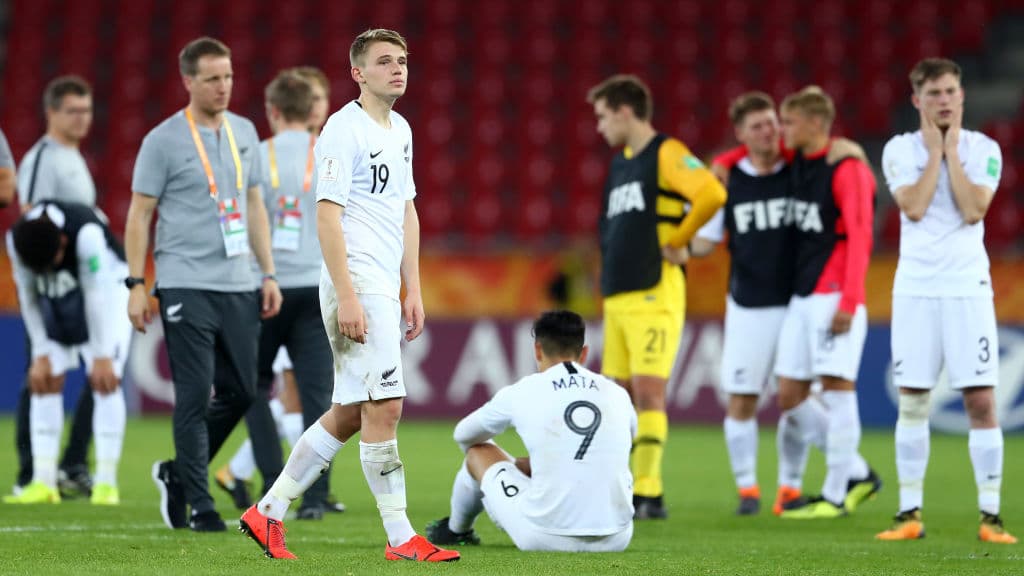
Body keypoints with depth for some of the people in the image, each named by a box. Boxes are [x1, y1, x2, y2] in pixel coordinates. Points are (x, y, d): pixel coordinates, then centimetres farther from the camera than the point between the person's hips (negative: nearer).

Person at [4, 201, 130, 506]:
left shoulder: (86, 234, -36)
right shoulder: (16, 239, -22)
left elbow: (96, 294, -29)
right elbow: (28, 297, -10)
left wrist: (102, 356, -24)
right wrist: (41, 355, -9)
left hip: (106, 286, -4)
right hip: (57, 296, 5)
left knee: (104, 379, -16)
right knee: (44, 381, -5)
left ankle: (106, 483, -16)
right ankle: (43, 483, -4)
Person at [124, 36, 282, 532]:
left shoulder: (244, 133, 12)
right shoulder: (164, 140, -4)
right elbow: (139, 214, -3)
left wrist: (268, 273, 13)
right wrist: (136, 284, -9)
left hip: (238, 286, 6)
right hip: (185, 284, -6)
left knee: (240, 392, 5)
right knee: (195, 395, -6)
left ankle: (178, 474, 24)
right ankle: (199, 505, 1)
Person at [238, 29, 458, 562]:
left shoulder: (400, 130, 17)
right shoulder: (344, 129, -10)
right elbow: (327, 214, -15)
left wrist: (412, 290, 18)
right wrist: (346, 298, -21)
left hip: (386, 288, 9)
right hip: (355, 284, -9)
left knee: (348, 414, 10)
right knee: (384, 406, -9)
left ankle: (268, 512, 18)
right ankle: (400, 538, -5)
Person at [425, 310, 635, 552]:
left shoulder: (521, 393, 1)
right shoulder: (617, 394, 8)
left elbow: (463, 435, 21)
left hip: (545, 538, -3)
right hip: (616, 539, 3)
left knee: (479, 451, 22)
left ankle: (456, 530, 51)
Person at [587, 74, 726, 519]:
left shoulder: (666, 154, -7)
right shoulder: (620, 164, 19)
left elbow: (712, 195, -23)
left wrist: (677, 240, -13)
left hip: (654, 294, -9)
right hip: (617, 295, 9)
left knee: (649, 390, -13)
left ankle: (649, 493, -14)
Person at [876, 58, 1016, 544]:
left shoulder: (984, 149, 3)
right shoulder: (900, 149, 3)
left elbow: (973, 210, -12)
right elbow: (914, 207, -12)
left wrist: (951, 151, -7)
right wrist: (934, 150, -7)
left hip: (968, 287, -1)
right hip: (915, 288, 1)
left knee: (981, 402, -5)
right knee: (911, 402, 2)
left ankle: (990, 516, -1)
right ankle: (910, 513, 9)